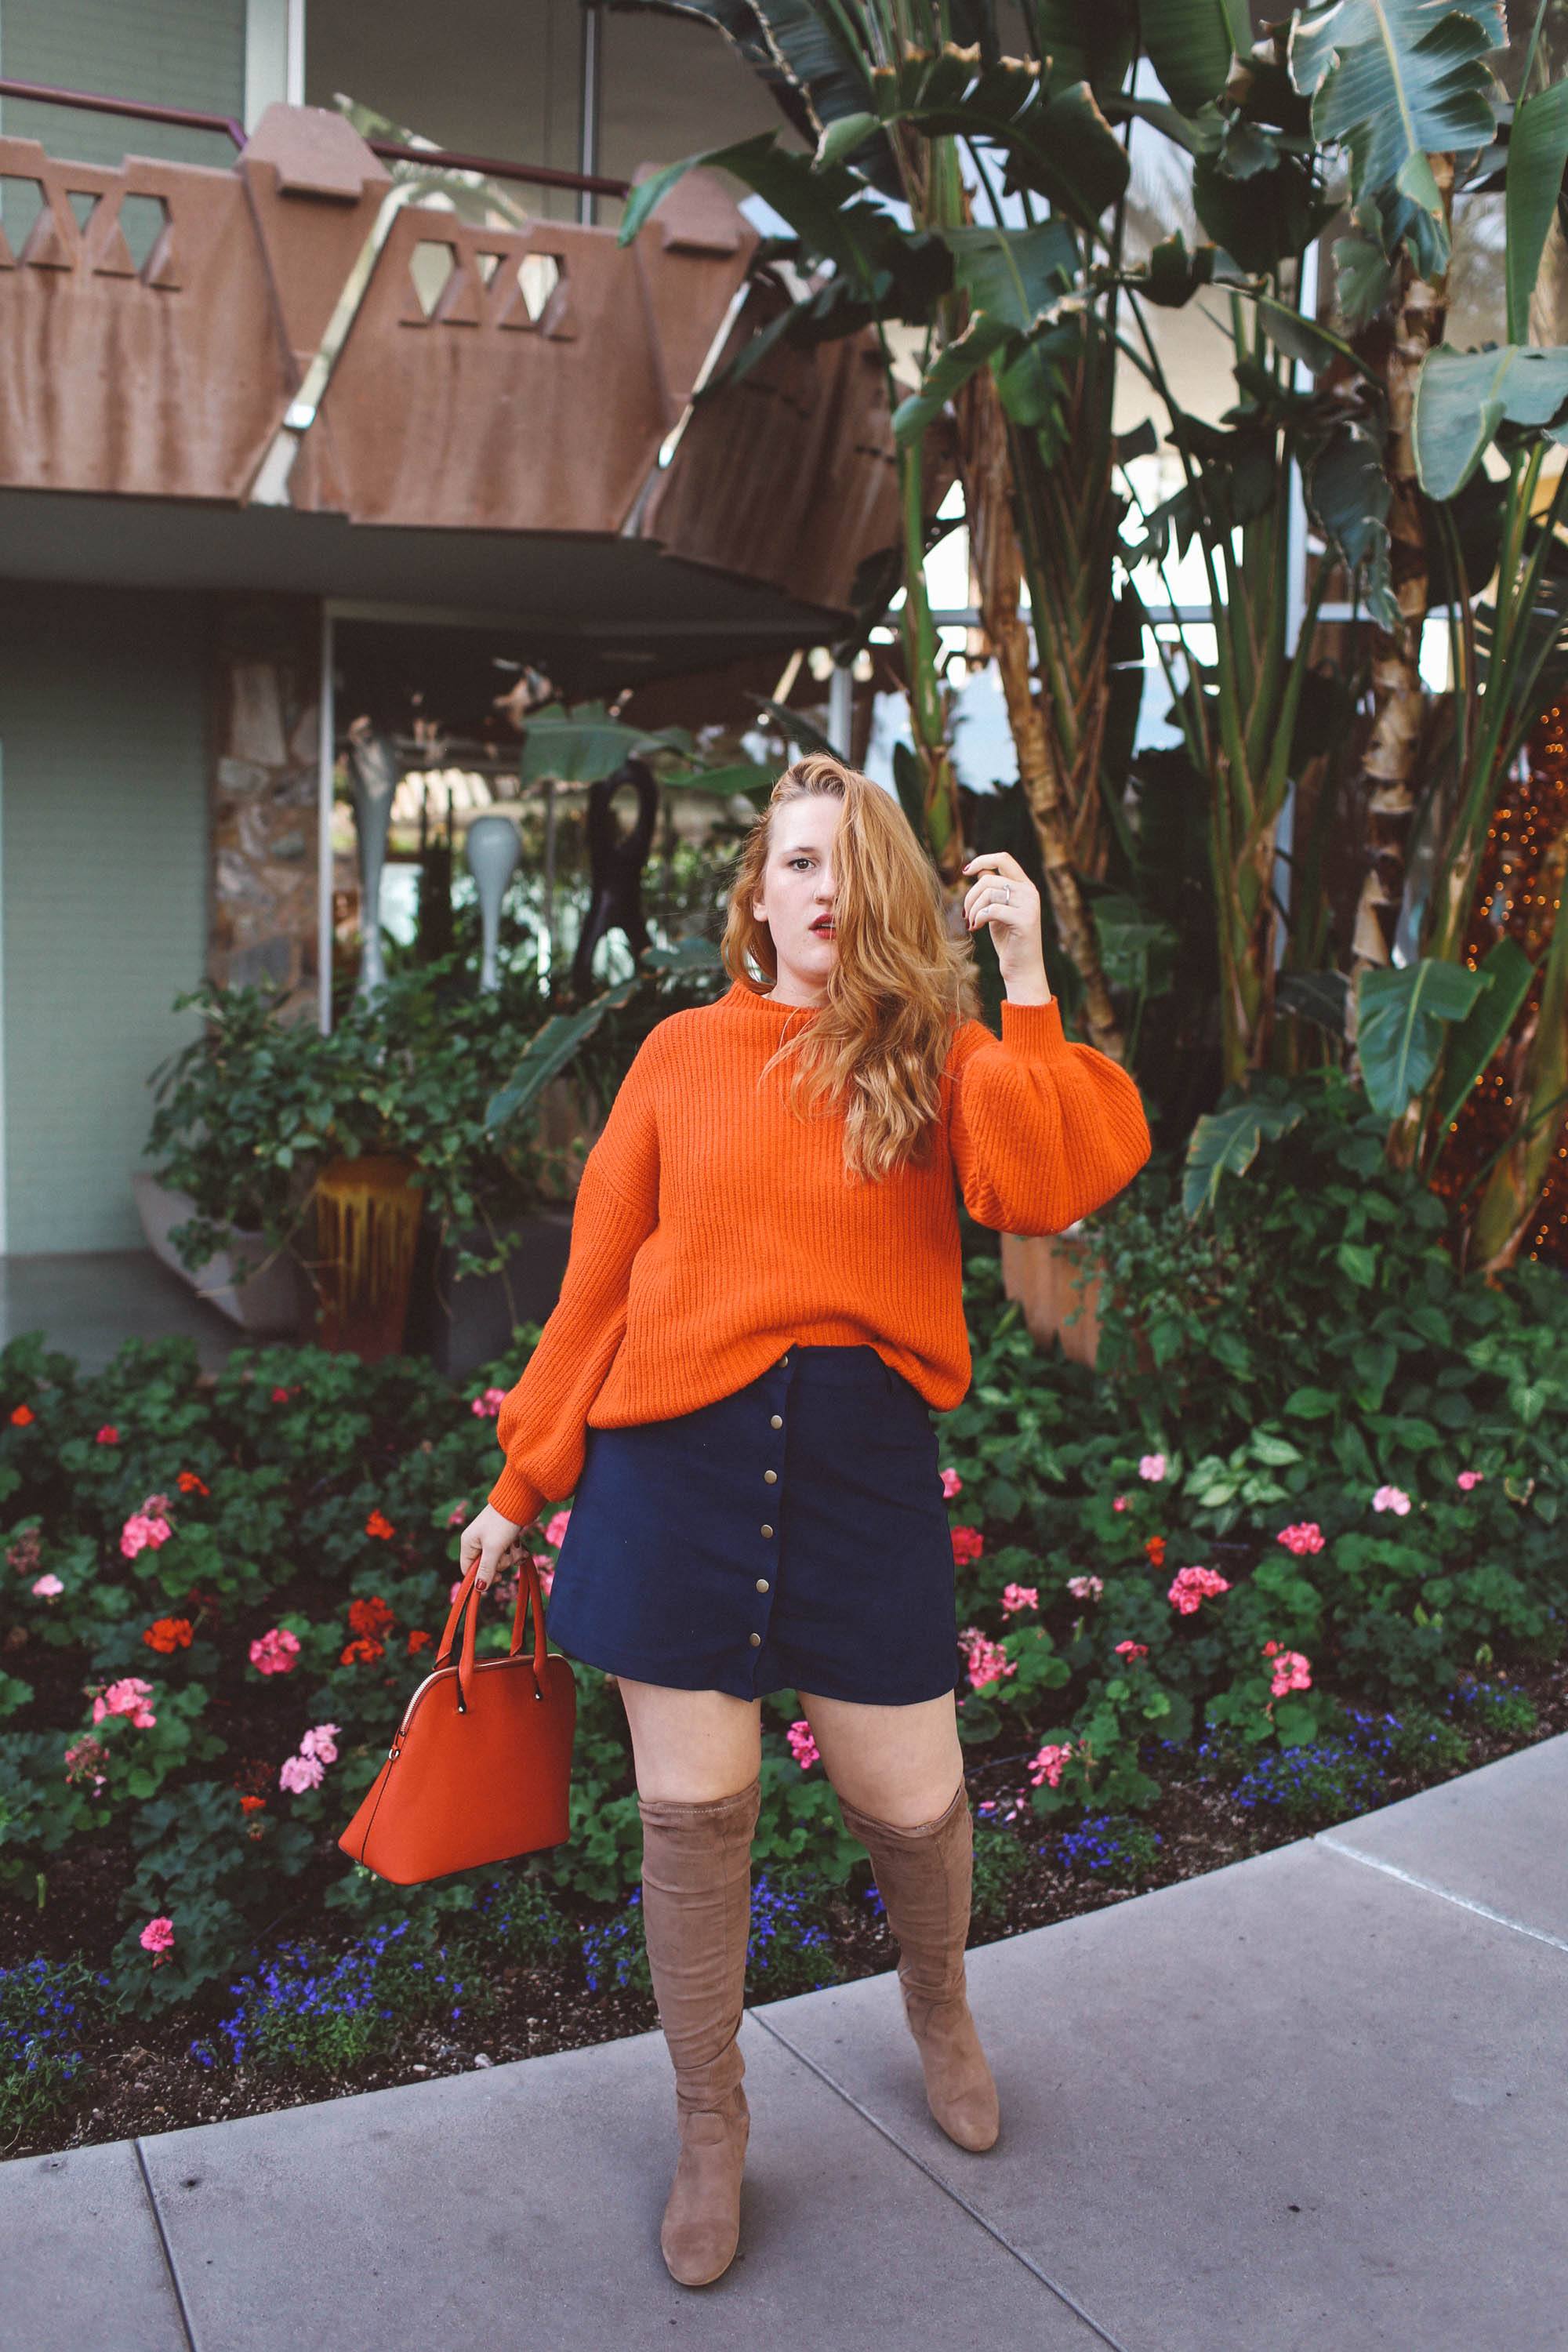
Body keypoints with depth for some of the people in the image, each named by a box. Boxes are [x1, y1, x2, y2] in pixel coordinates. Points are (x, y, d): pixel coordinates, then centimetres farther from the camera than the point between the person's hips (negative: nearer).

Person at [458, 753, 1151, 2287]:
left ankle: (940, 2015, 44)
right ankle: (710, 2130, 32)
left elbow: (1041, 1193, -17)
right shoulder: (683, 1055, 4)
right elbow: (597, 1279, 7)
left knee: (908, 1798, 8)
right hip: (675, 1456, 0)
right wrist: (519, 1486, 8)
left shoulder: (939, 1056, 4)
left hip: (863, 1464, 0)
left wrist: (1025, 986, -15)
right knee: (691, 1808, 7)